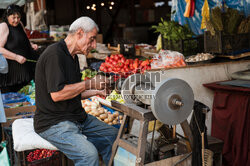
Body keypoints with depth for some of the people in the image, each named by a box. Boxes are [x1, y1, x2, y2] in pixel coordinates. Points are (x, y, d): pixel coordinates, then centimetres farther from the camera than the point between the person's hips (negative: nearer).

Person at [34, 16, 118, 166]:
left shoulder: (72, 56, 15)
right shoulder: (54, 54, -16)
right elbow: (56, 94, -25)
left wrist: (97, 91, 9)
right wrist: (89, 84, -16)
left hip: (77, 118, 10)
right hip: (54, 123, -10)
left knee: (114, 135, 7)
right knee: (89, 154, -29)